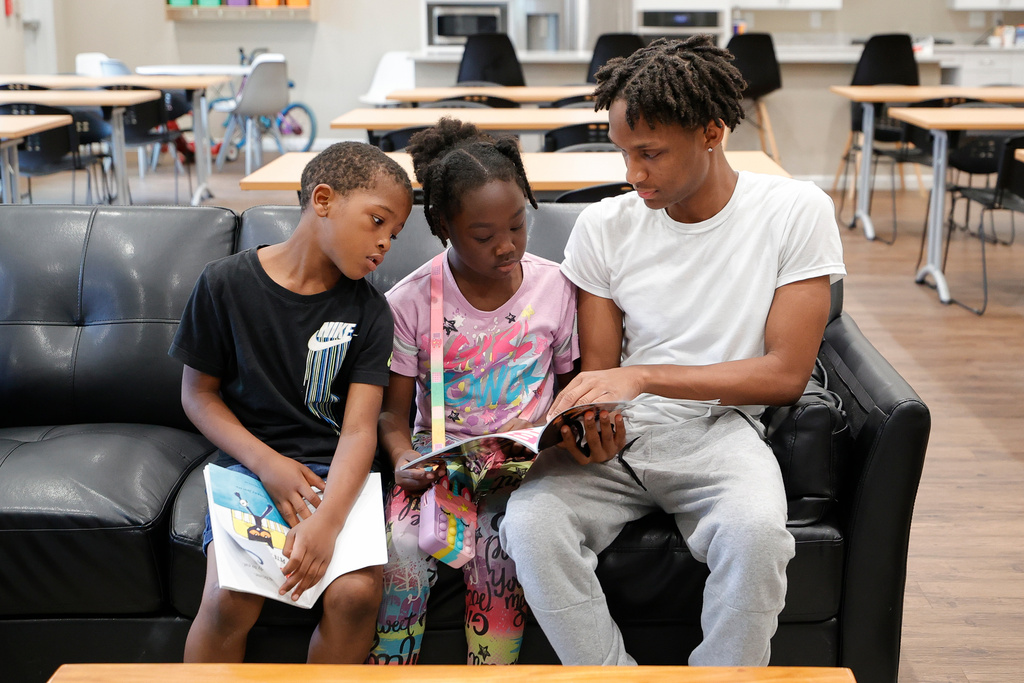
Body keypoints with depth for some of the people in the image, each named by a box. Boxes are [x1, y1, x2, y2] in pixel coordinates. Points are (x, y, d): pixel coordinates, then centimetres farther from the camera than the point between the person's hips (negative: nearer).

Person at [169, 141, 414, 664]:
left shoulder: (368, 311, 0)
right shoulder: (226, 284, -3)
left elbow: (360, 429, -8)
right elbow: (198, 392, 3)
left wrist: (326, 522, -24)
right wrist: (267, 463, -11)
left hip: (334, 470, 1)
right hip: (250, 460, -1)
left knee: (357, 593, -24)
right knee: (230, 600, -25)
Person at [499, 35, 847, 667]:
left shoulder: (796, 212, -4)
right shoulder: (605, 225, 4)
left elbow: (786, 373, -8)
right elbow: (599, 369, 7)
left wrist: (642, 377, -17)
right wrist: (594, 428, -18)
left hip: (719, 428, -2)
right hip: (621, 429, 2)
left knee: (754, 532, -35)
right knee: (529, 522, -28)